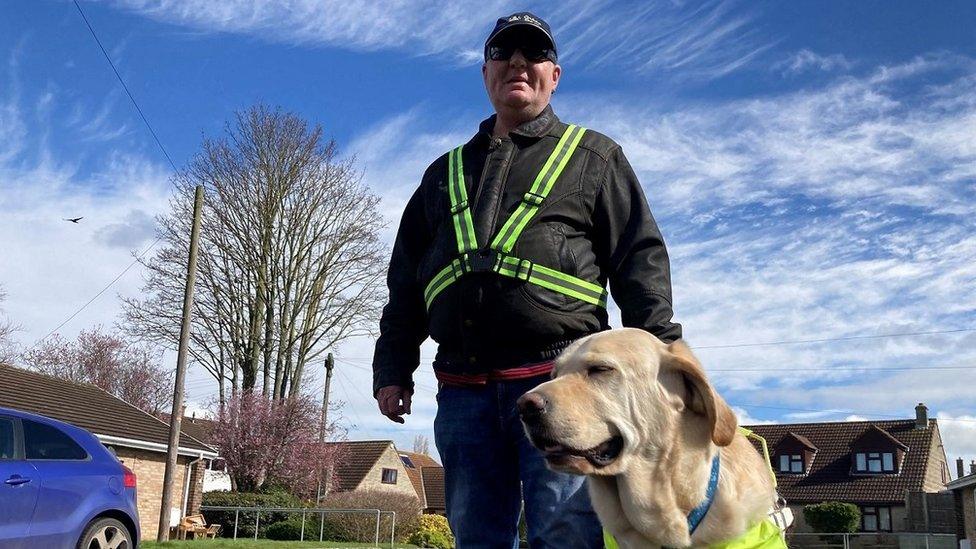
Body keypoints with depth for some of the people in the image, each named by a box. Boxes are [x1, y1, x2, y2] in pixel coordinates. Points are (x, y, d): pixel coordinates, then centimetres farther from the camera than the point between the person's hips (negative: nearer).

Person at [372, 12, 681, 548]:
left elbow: (641, 261, 6)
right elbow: (406, 278, 23)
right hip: (463, 393, 4)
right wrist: (392, 370, 15)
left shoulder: (593, 156, 14)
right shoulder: (446, 172, 25)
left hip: (562, 383, -4)